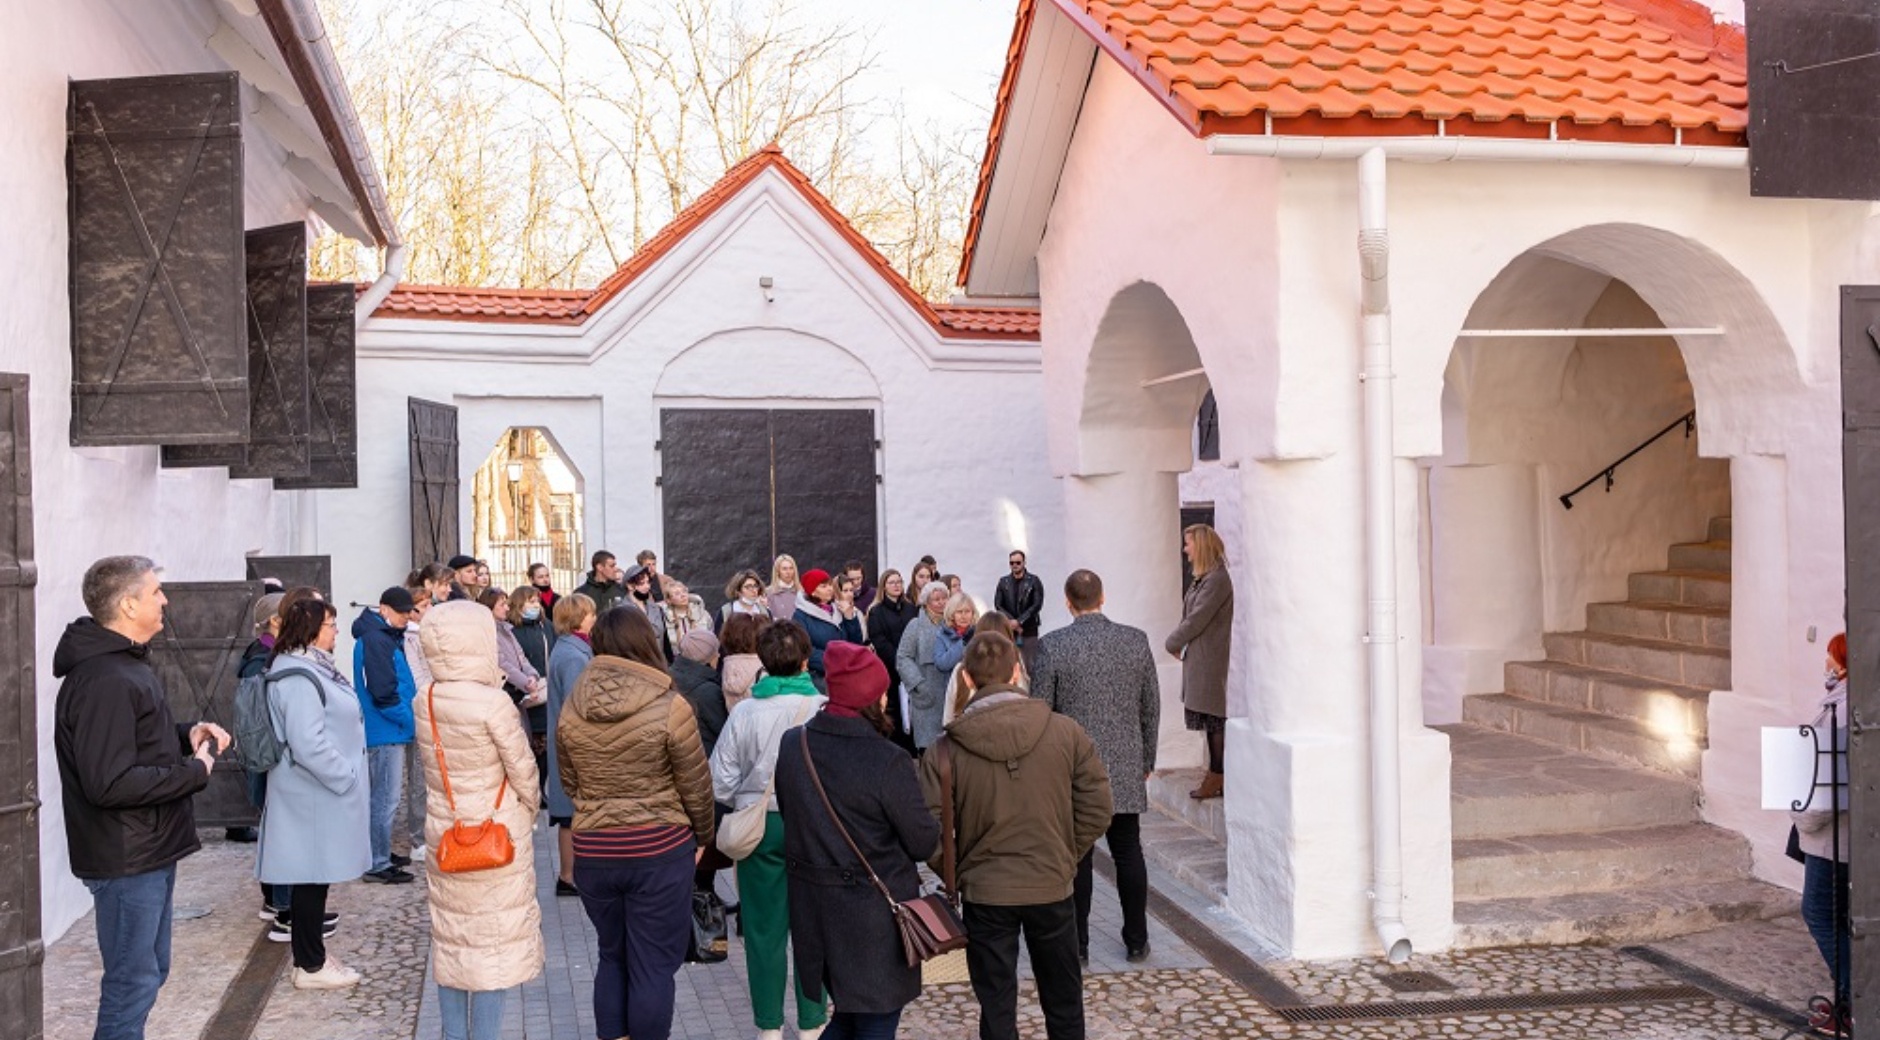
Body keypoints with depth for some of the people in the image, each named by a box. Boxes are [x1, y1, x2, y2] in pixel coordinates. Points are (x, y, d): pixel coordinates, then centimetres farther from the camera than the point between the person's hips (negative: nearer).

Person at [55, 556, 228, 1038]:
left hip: (150, 850, 10)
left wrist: (187, 734, 4)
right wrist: (195, 771, -19)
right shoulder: (104, 682, -23)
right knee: (134, 981, 0)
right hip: (127, 858, -10)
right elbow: (110, 784, -29)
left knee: (149, 971, 19)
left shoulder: (125, 663, 12)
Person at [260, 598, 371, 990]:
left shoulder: (313, 668, 14)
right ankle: (310, 966, 8)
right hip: (314, 797, -10)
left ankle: (313, 953, 25)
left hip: (323, 792, 10)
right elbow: (308, 743, -27)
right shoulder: (297, 679, -20)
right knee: (313, 876, -1)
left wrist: (349, 777, 20)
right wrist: (346, 778, -18)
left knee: (315, 877, 16)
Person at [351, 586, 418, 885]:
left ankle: (381, 853, 29)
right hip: (385, 730, -11)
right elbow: (383, 692, -22)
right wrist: (409, 718, -13)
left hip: (389, 730, 11)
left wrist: (407, 715, 9)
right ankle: (378, 864, 1)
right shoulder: (375, 639, -17)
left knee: (385, 795, 18)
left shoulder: (387, 637, 14)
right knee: (386, 797, -5)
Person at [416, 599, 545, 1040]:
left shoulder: (424, 704, -4)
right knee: (493, 946, 5)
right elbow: (524, 773, -14)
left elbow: (434, 766, 8)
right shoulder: (494, 704, -21)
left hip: (445, 838, 6)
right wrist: (529, 812, 7)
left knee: (451, 944, 16)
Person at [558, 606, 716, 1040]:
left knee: (612, 957, 21)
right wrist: (703, 837, 10)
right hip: (660, 849, -4)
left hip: (593, 849, 4)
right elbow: (695, 787, -7)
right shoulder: (670, 707, -15)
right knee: (653, 965, 8)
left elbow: (569, 783, 8)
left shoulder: (571, 708, -3)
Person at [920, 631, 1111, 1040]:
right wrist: (1064, 858, 10)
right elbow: (1096, 810, -4)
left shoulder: (947, 750, -14)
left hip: (984, 893, -1)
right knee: (1063, 1003, 20)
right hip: (1053, 887, 1)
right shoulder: (1067, 734, -10)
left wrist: (958, 875, 6)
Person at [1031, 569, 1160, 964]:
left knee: (1077, 857, 5)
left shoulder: (1052, 646, -11)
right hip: (1126, 769, 3)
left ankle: (1077, 944, 12)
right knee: (1129, 854, 12)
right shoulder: (1137, 640, -1)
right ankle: (1136, 942, 20)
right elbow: (1151, 708, 6)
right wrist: (1147, 760, 17)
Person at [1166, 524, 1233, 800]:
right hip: (1198, 660, 10)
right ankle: (1215, 777, 18)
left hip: (1210, 661, -10)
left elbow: (1197, 619, -17)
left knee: (1214, 720, -3)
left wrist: (1173, 643, -5)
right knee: (1210, 721, 12)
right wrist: (1179, 643, 3)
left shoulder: (1217, 580, -16)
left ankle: (1216, 778, 2)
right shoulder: (1203, 579, 14)